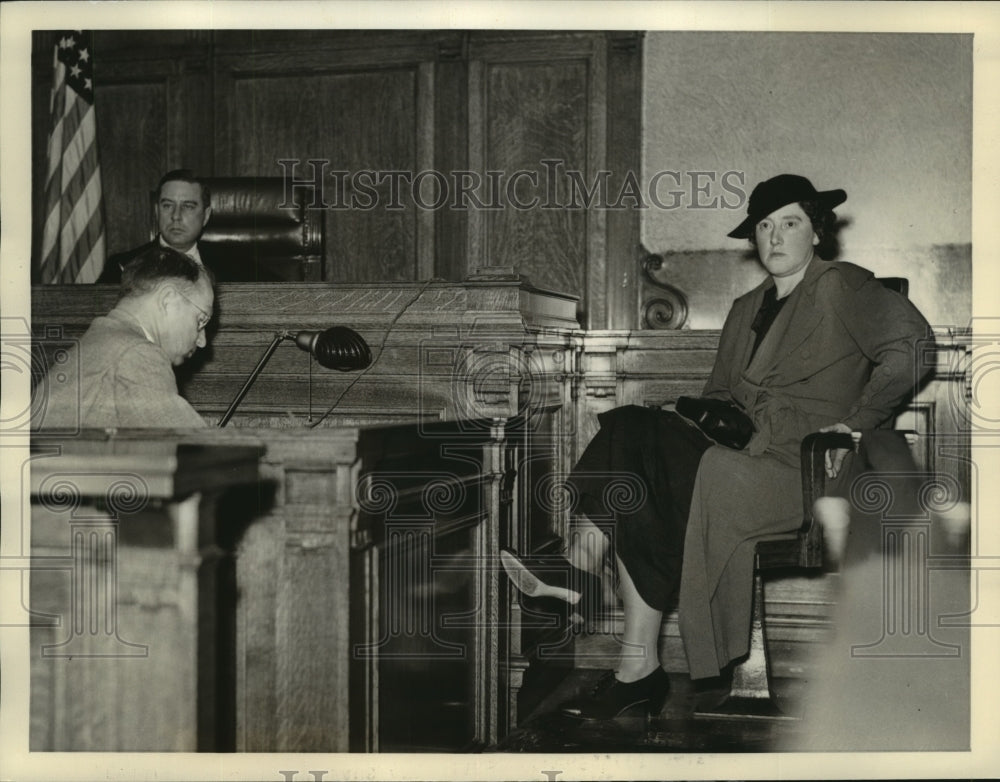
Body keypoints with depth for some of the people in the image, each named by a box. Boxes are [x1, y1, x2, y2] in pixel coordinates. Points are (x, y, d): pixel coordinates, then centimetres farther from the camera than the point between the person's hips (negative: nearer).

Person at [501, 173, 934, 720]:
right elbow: (720, 393, 26)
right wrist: (702, 415, 5)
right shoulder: (746, 309, 24)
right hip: (745, 451, 7)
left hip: (810, 468, -7)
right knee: (630, 430, -19)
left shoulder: (841, 288, 1)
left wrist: (854, 423, -14)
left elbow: (911, 347, -11)